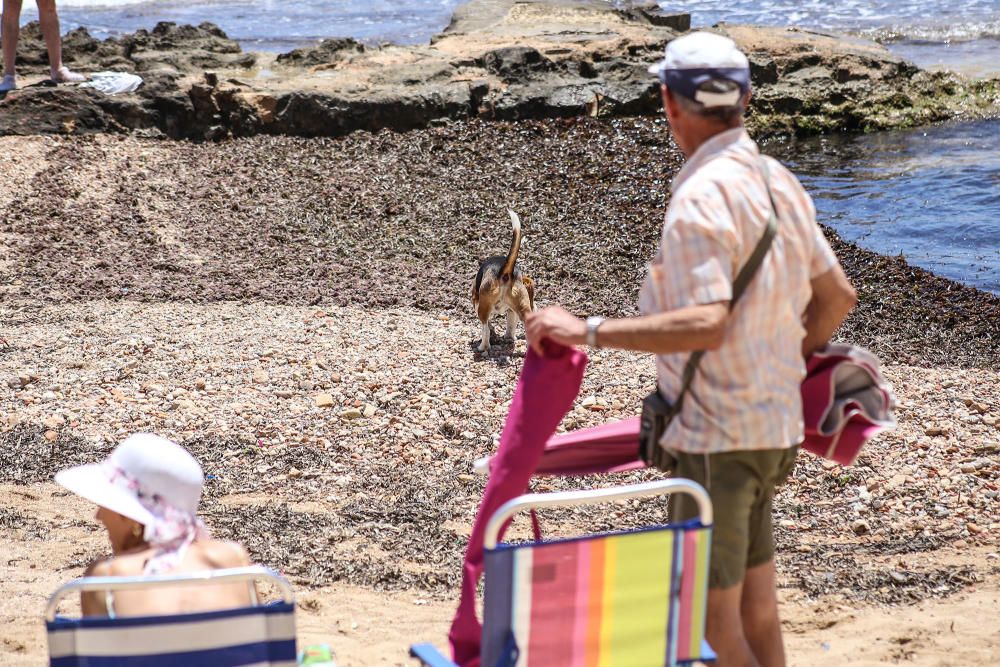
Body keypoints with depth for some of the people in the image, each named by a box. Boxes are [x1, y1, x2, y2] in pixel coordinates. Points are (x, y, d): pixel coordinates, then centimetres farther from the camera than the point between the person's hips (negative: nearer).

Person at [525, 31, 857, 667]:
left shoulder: (702, 196, -19)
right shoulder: (780, 181, 8)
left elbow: (706, 325, -29)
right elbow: (838, 296, 16)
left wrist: (586, 329, -25)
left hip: (719, 434, -9)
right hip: (773, 421, 9)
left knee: (706, 605, -1)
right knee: (751, 595, 17)